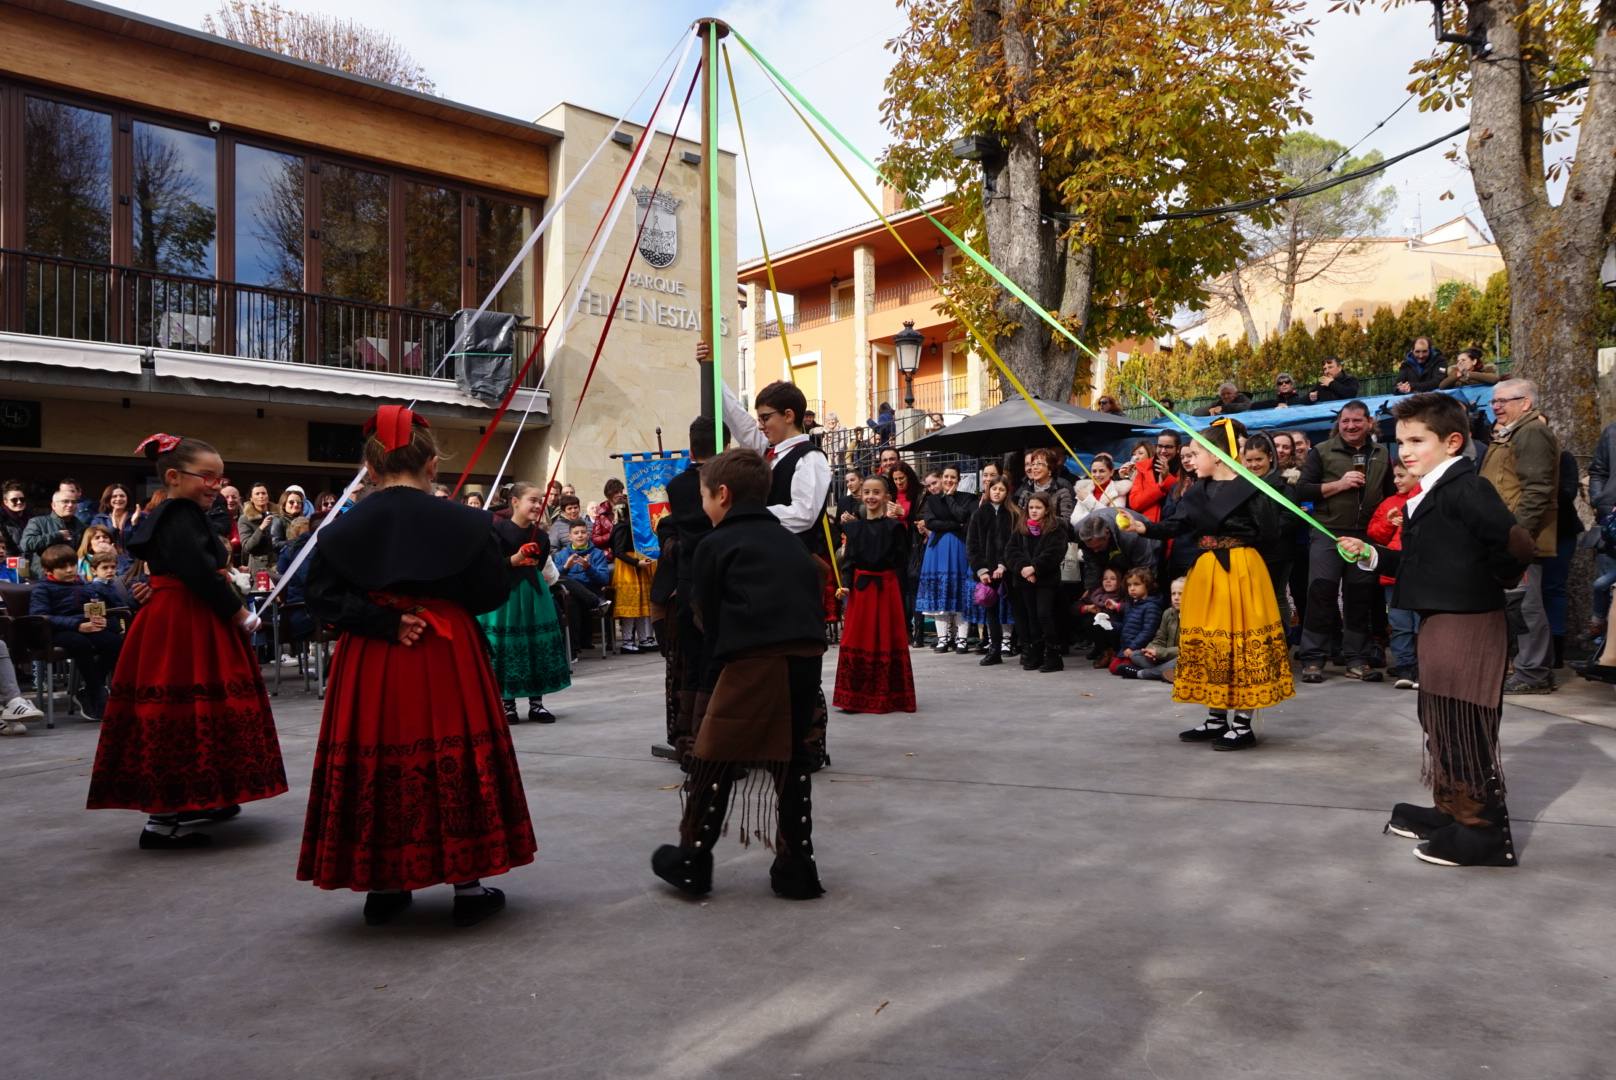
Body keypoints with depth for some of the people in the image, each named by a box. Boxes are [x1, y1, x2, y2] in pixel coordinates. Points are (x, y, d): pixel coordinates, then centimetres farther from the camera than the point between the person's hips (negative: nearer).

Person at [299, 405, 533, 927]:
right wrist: (508, 563, 13)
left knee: (375, 760, 12)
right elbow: (490, 593, -6)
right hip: (447, 661, -2)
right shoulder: (462, 522, -8)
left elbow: (322, 596, -7)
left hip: (369, 666, 2)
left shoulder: (345, 528, -1)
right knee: (454, 760, 7)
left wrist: (385, 623, -9)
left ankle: (383, 886, 22)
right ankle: (468, 886, 14)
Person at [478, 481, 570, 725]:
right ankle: (506, 703, 14)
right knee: (504, 647, 0)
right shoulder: (498, 529, -9)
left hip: (533, 594, 5)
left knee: (537, 647, 6)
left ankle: (536, 703, 16)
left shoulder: (541, 536, 6)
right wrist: (516, 559, -23)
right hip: (504, 594, -5)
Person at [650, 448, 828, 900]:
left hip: (754, 660, -6)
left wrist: (723, 660, 21)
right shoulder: (791, 543, 23)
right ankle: (796, 867, 20)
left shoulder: (715, 545, 6)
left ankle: (692, 860, 18)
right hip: (807, 658, 6)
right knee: (793, 762, 15)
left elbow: (708, 615, 8)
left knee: (715, 759, 8)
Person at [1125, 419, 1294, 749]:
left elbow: (1265, 533, -10)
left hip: (1241, 569, -7)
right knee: (1209, 640, 11)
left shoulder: (1249, 488, -8)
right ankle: (1217, 719, 22)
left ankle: (1243, 725, 7)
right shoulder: (1198, 492, 10)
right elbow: (1174, 526, 1)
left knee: (1241, 640, -2)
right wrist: (1143, 527, -12)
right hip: (1207, 571, 7)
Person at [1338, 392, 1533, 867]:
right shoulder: (1429, 494, 13)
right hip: (1439, 623, 10)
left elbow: (1518, 544, -28)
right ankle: (1450, 811, 33)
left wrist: (1490, 582, -12)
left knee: (1465, 730, -2)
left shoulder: (1466, 489, -18)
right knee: (1440, 722, 19)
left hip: (1468, 626, -10)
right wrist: (1372, 555, 8)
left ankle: (1482, 830, 9)